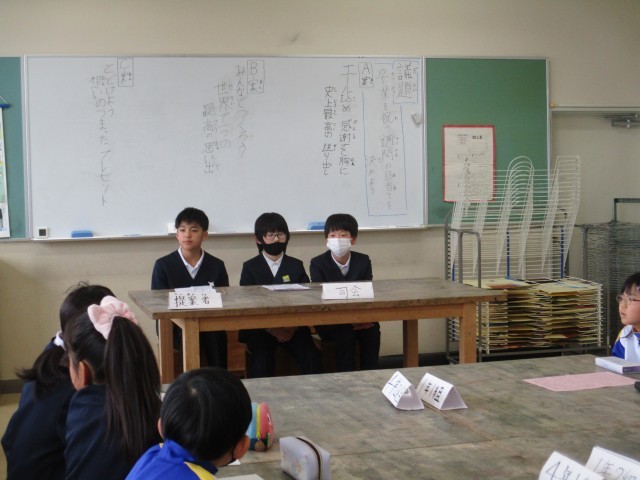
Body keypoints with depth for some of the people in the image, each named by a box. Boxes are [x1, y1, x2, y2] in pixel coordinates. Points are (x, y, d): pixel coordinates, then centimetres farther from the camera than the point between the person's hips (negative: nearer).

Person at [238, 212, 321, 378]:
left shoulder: (296, 266, 13)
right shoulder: (250, 267, 8)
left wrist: (293, 326, -11)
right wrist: (270, 328, -13)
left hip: (293, 327, 2)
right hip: (260, 329, -2)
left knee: (311, 357, -22)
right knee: (261, 358, -30)